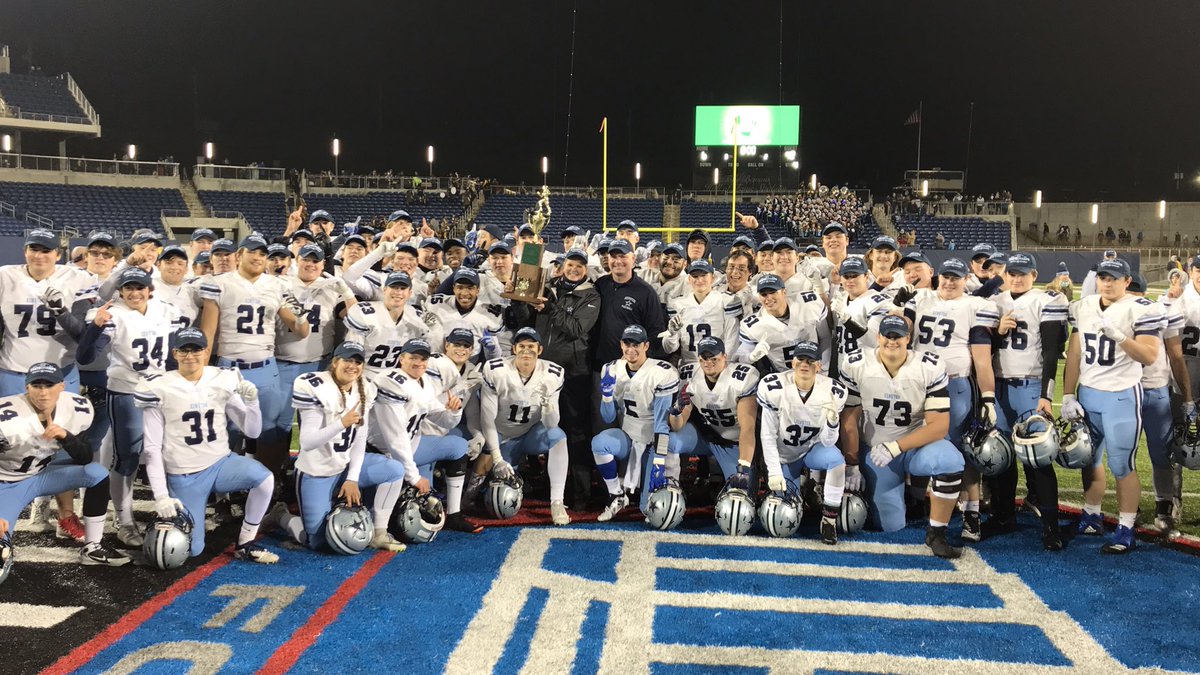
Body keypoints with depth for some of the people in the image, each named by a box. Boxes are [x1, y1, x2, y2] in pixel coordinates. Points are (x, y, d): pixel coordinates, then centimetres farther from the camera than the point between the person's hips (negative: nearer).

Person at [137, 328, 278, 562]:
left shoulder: (223, 380, -2)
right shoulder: (159, 389, -9)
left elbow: (252, 431, 0)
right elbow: (151, 448, -6)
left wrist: (252, 401, -19)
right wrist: (161, 496, -12)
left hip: (221, 464, 2)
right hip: (183, 478, -2)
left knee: (264, 478, -29)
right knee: (191, 550, -4)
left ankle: (245, 545, -9)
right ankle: (172, 519, 31)